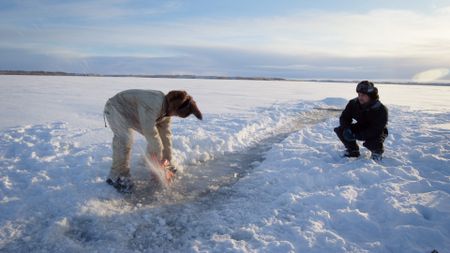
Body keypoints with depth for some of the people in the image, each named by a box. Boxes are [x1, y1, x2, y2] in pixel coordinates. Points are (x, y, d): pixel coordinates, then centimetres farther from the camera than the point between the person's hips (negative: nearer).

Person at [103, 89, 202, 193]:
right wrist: (160, 156, -27)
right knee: (125, 140, -29)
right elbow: (149, 130, -38)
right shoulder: (154, 103, -39)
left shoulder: (167, 109, -9)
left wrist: (167, 158, -6)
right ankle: (119, 178, -17)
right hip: (116, 108, -9)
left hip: (133, 115, 9)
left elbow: (165, 133, -5)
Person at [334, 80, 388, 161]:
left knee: (372, 143, -37)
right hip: (361, 128, 5)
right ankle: (353, 150, 6)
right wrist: (346, 129, -31)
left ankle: (377, 152, 3)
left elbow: (376, 130, -33)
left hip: (376, 132, -4)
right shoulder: (353, 103, -15)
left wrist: (357, 136, -41)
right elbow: (344, 117, -8)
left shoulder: (381, 109, -28)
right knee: (340, 130, -17)